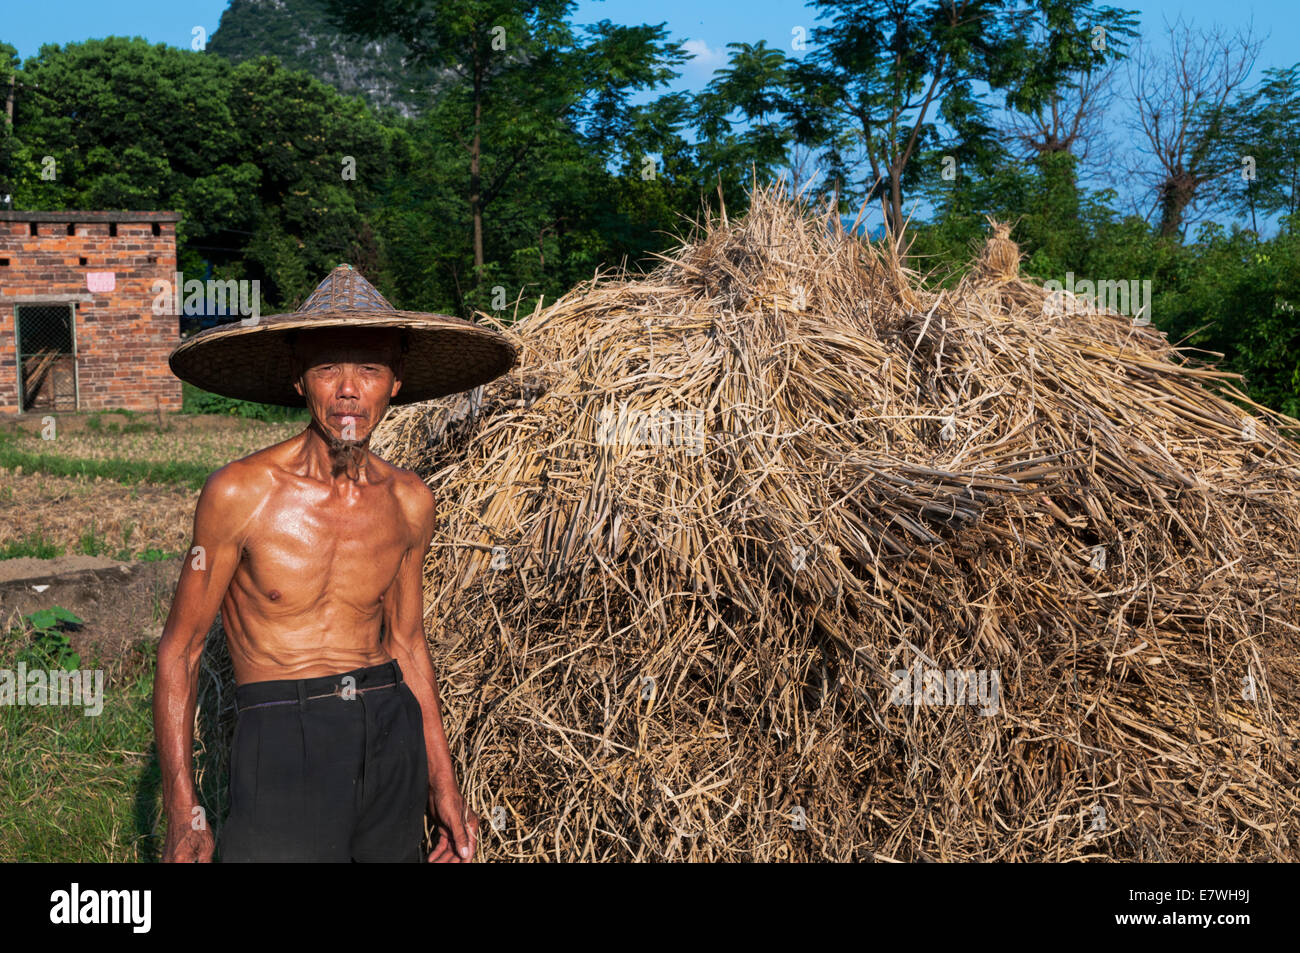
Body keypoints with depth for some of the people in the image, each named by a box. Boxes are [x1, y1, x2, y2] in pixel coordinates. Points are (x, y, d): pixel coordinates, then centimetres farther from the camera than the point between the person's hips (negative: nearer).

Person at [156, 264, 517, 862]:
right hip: (282, 741, -4)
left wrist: (442, 785, 17)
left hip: (394, 733, 4)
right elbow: (179, 650, -2)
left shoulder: (410, 504, 4)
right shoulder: (239, 493, -8)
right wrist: (184, 818, -6)